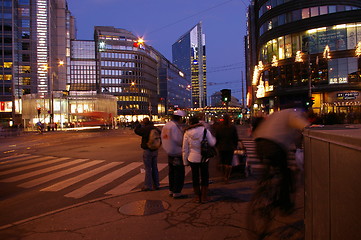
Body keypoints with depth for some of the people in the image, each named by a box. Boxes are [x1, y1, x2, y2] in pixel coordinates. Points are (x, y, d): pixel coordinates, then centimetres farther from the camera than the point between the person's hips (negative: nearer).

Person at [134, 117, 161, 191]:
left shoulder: (145, 129, -15)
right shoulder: (156, 129, 5)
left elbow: (136, 130, -6)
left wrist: (140, 124, 6)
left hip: (148, 151, -6)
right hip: (155, 151, 6)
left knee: (148, 169, 0)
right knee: (155, 168, 14)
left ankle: (148, 186, 5)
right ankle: (156, 185, 21)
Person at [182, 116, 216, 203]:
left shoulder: (187, 133, -2)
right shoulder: (204, 130, -7)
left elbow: (184, 149, 1)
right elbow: (212, 143, -3)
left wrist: (185, 161, 9)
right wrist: (213, 138, 19)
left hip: (192, 158, 1)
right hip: (203, 157, -1)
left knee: (195, 176, 13)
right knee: (204, 176, 12)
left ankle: (197, 196, 22)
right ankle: (204, 197, 18)